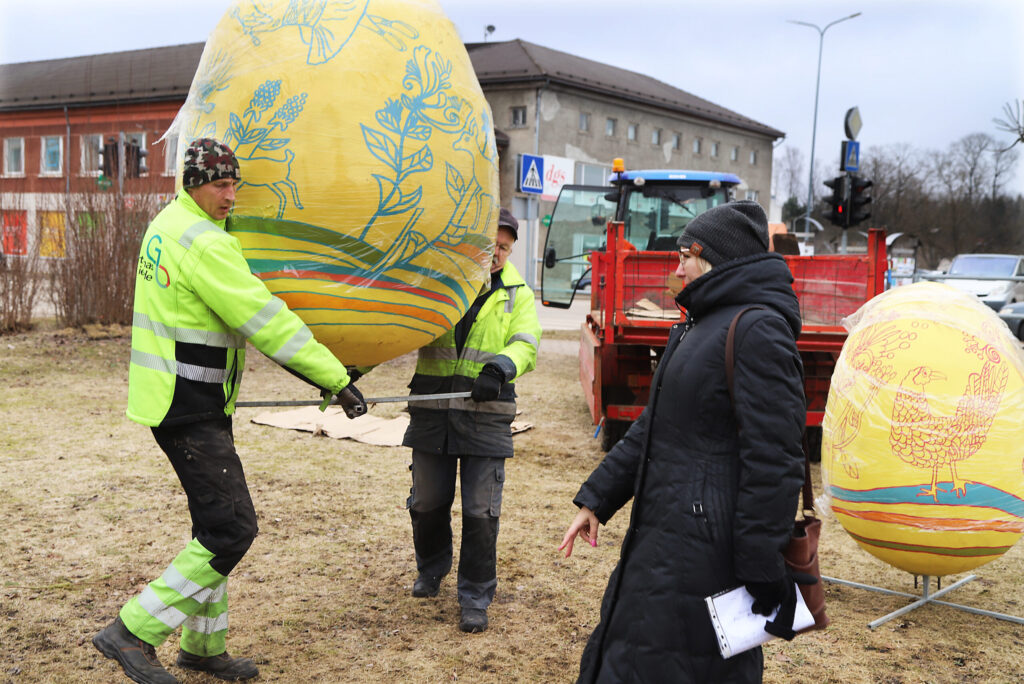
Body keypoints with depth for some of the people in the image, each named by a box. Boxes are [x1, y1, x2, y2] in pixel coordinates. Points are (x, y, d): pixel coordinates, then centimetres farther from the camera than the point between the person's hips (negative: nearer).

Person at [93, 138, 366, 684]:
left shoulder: (168, 225, 14)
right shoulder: (203, 244, -19)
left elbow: (249, 310, 19)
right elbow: (267, 322, -21)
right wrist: (338, 380, -16)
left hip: (187, 402, 11)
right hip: (187, 408, -11)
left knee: (216, 524, 17)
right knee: (232, 529, -7)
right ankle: (133, 631, 1)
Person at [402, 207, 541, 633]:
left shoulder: (518, 294, 7)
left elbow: (525, 345, -7)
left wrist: (501, 366, -29)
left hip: (486, 417, -1)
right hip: (431, 413, 1)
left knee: (480, 511, -1)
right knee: (427, 502, 13)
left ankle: (475, 597, 15)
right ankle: (431, 569, 41)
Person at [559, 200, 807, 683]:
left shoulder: (758, 330, -16)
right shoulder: (698, 327, 17)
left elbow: (774, 461, -21)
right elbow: (651, 427, 20)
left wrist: (762, 576, -20)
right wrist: (596, 499, 17)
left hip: (702, 548, -10)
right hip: (664, 532, 10)